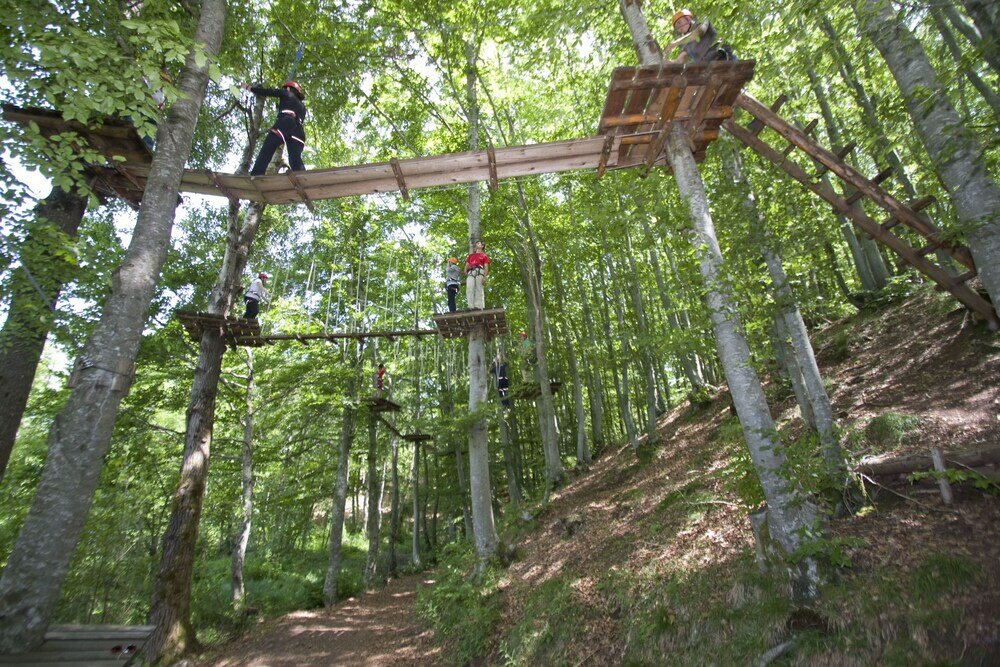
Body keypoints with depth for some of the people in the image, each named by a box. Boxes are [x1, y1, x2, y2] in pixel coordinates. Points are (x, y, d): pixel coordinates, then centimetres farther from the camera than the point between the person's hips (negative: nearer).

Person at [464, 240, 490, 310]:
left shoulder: (484, 255, 20)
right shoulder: (471, 255, 32)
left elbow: (486, 267, 8)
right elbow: (467, 265, 26)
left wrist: (485, 277, -7)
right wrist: (466, 273, 6)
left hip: (479, 271, -3)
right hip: (470, 272, 3)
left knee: (479, 289, -13)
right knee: (469, 288, -17)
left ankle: (478, 306, -22)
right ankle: (471, 306, -25)